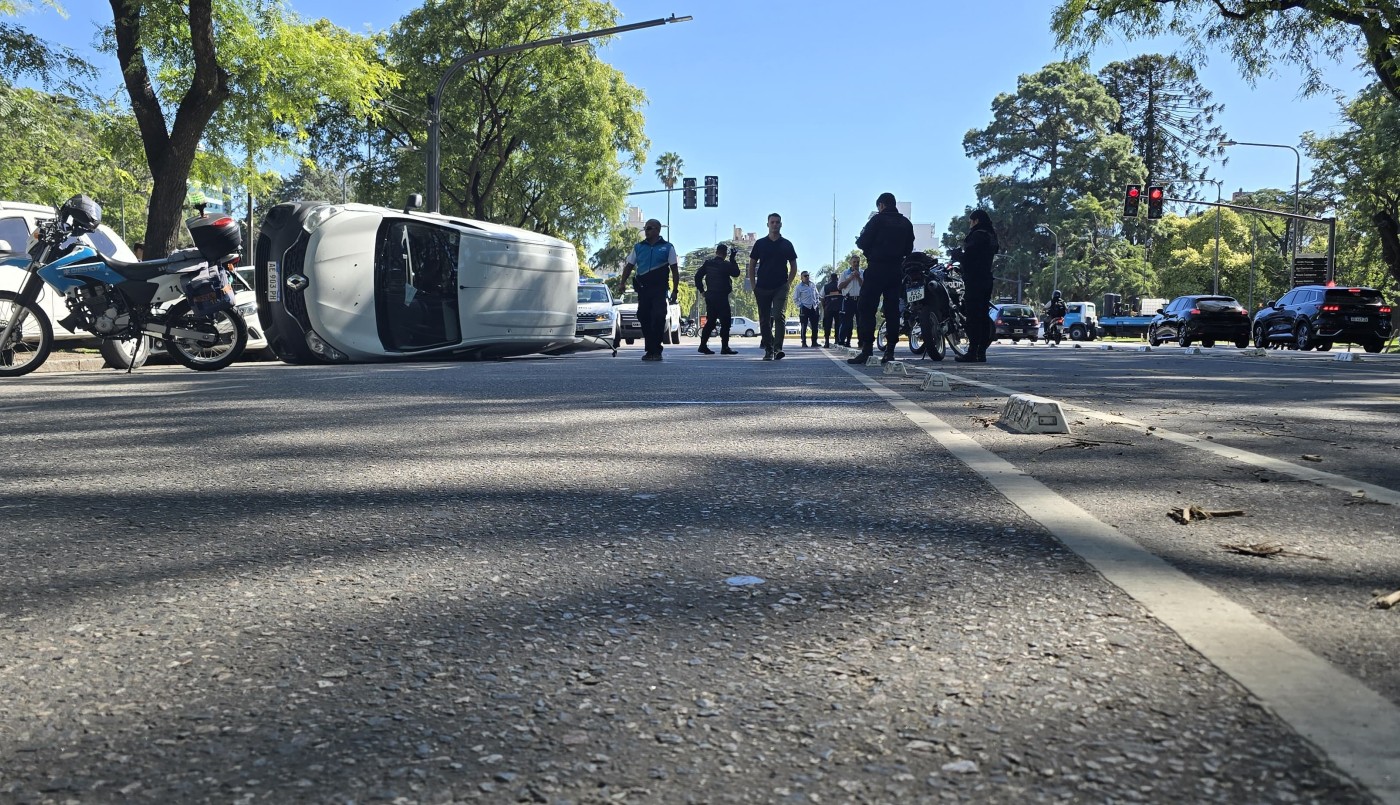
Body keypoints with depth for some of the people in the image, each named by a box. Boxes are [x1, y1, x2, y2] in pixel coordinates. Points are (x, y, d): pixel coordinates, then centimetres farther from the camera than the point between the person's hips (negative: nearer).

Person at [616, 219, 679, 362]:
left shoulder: (667, 248, 6)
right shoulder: (639, 247, 14)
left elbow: (675, 270, 3)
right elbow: (629, 266, 17)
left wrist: (675, 290, -4)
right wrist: (622, 283, 3)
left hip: (659, 290, -3)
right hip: (643, 289, 3)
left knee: (658, 319, -11)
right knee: (644, 319, 3)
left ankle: (656, 351, -6)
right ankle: (650, 350, 11)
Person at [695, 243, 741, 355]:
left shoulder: (708, 263, 6)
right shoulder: (726, 265, -12)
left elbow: (698, 276, 9)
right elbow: (736, 273, -1)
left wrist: (702, 290, 14)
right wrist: (733, 259, 1)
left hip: (709, 297, 7)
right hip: (721, 298, -7)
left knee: (710, 321, 14)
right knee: (725, 322, -3)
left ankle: (703, 345, 11)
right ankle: (724, 347, -6)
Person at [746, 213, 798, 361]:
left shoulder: (787, 244, 6)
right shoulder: (760, 243, 7)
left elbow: (793, 266, 12)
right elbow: (752, 265, 10)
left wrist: (788, 283, 2)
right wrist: (753, 286, 3)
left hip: (780, 287, -1)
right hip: (762, 288, 2)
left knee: (779, 316, -16)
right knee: (764, 320, 4)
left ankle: (777, 348, -20)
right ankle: (768, 350, 13)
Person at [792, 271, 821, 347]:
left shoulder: (813, 285, 12)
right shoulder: (799, 287, -2)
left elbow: (817, 295, 22)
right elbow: (795, 298, 1)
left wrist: (818, 302, 10)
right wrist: (800, 305, -7)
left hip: (814, 308, 4)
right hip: (804, 308, -4)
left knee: (815, 326, 3)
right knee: (804, 326, -4)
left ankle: (814, 342, 9)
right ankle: (804, 342, 2)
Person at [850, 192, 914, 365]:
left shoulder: (878, 219, -5)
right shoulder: (906, 223, 12)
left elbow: (863, 242, -7)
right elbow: (909, 249, 16)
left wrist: (858, 241, 14)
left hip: (877, 268, -6)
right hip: (896, 271, 6)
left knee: (867, 309, -6)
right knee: (892, 309, 6)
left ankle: (867, 349, -14)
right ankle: (890, 350, 3)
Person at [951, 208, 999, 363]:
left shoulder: (977, 235, -12)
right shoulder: (991, 236, 17)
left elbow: (966, 257, -16)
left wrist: (953, 253, 2)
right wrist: (959, 252, 19)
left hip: (974, 280, -9)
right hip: (986, 279, 9)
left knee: (973, 316, -10)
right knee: (983, 315, 9)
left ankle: (972, 352, -12)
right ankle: (981, 352, 11)